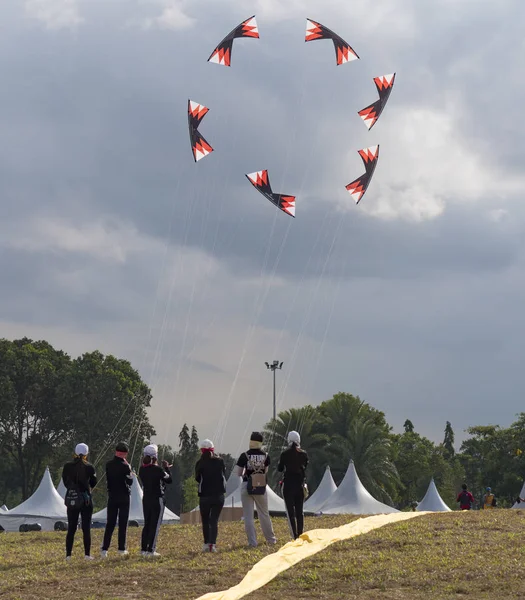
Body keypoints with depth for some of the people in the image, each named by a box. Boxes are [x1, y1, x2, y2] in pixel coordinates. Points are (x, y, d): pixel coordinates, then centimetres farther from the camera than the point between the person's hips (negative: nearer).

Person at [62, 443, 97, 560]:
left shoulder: (67, 466, -2)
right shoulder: (89, 467, -7)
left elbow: (65, 482, 5)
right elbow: (93, 483, 5)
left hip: (71, 499, 2)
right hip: (86, 500, -2)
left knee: (71, 529, 7)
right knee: (86, 528, 2)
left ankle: (68, 555, 4)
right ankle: (87, 554, -1)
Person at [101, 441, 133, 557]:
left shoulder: (108, 465, 1)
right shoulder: (125, 466, -13)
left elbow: (107, 479, 9)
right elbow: (130, 481, -10)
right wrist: (128, 468, -4)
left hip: (112, 497, 4)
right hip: (124, 497, -4)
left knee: (110, 523, 6)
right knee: (123, 524, 4)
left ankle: (104, 548, -1)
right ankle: (121, 549, 4)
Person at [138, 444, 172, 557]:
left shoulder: (142, 470, 2)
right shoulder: (157, 469, -16)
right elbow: (169, 480, -5)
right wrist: (166, 468, 7)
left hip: (146, 499, 6)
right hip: (157, 499, -6)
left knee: (147, 523, 14)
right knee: (155, 524, -1)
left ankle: (144, 549, 14)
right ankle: (151, 550, -3)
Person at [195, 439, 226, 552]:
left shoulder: (200, 463, -8)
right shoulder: (220, 461, -1)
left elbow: (197, 478, 3)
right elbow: (224, 476, 9)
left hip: (205, 495, -1)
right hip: (219, 495, 1)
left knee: (205, 521, 14)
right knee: (214, 520, 2)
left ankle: (207, 543, 12)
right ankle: (212, 544, -10)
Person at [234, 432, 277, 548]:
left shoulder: (244, 455, -9)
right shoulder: (265, 456, -3)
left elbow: (237, 473, -5)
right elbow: (266, 471, 7)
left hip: (247, 486, -2)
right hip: (261, 487, 2)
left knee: (248, 516, 5)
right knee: (264, 514, 16)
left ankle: (252, 542, 3)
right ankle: (271, 539, 25)